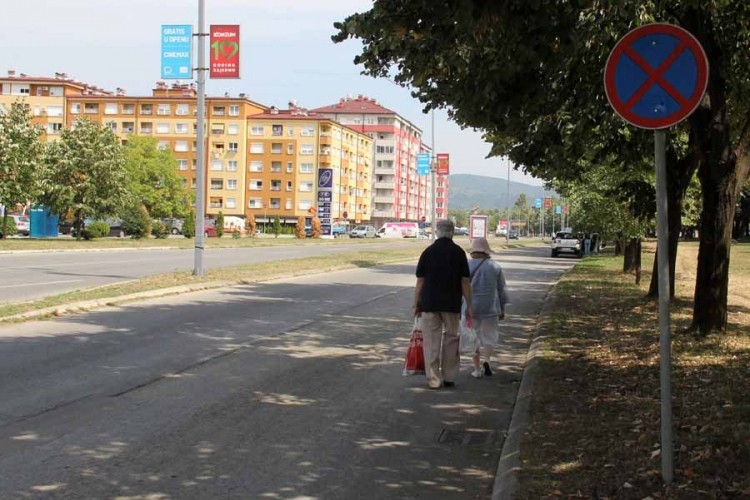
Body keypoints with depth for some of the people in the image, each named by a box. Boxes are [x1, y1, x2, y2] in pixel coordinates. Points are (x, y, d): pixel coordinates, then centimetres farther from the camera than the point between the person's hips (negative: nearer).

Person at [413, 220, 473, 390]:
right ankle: (449, 377, 16)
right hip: (452, 305, 0)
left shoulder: (428, 252, -1)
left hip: (430, 303, 0)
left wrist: (416, 304, 7)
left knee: (431, 342, 4)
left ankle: (433, 380, 2)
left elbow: (420, 281, 0)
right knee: (451, 339, 13)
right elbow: (465, 281, -2)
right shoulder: (458, 252, -2)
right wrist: (469, 305, 4)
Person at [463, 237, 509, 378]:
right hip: (490, 307, 0)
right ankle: (487, 359, -13)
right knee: (489, 335, 12)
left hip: (471, 307, 0)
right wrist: (502, 309, 12)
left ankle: (477, 369, 8)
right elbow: (502, 289, 3)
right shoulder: (495, 266, -1)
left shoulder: (467, 266, -6)